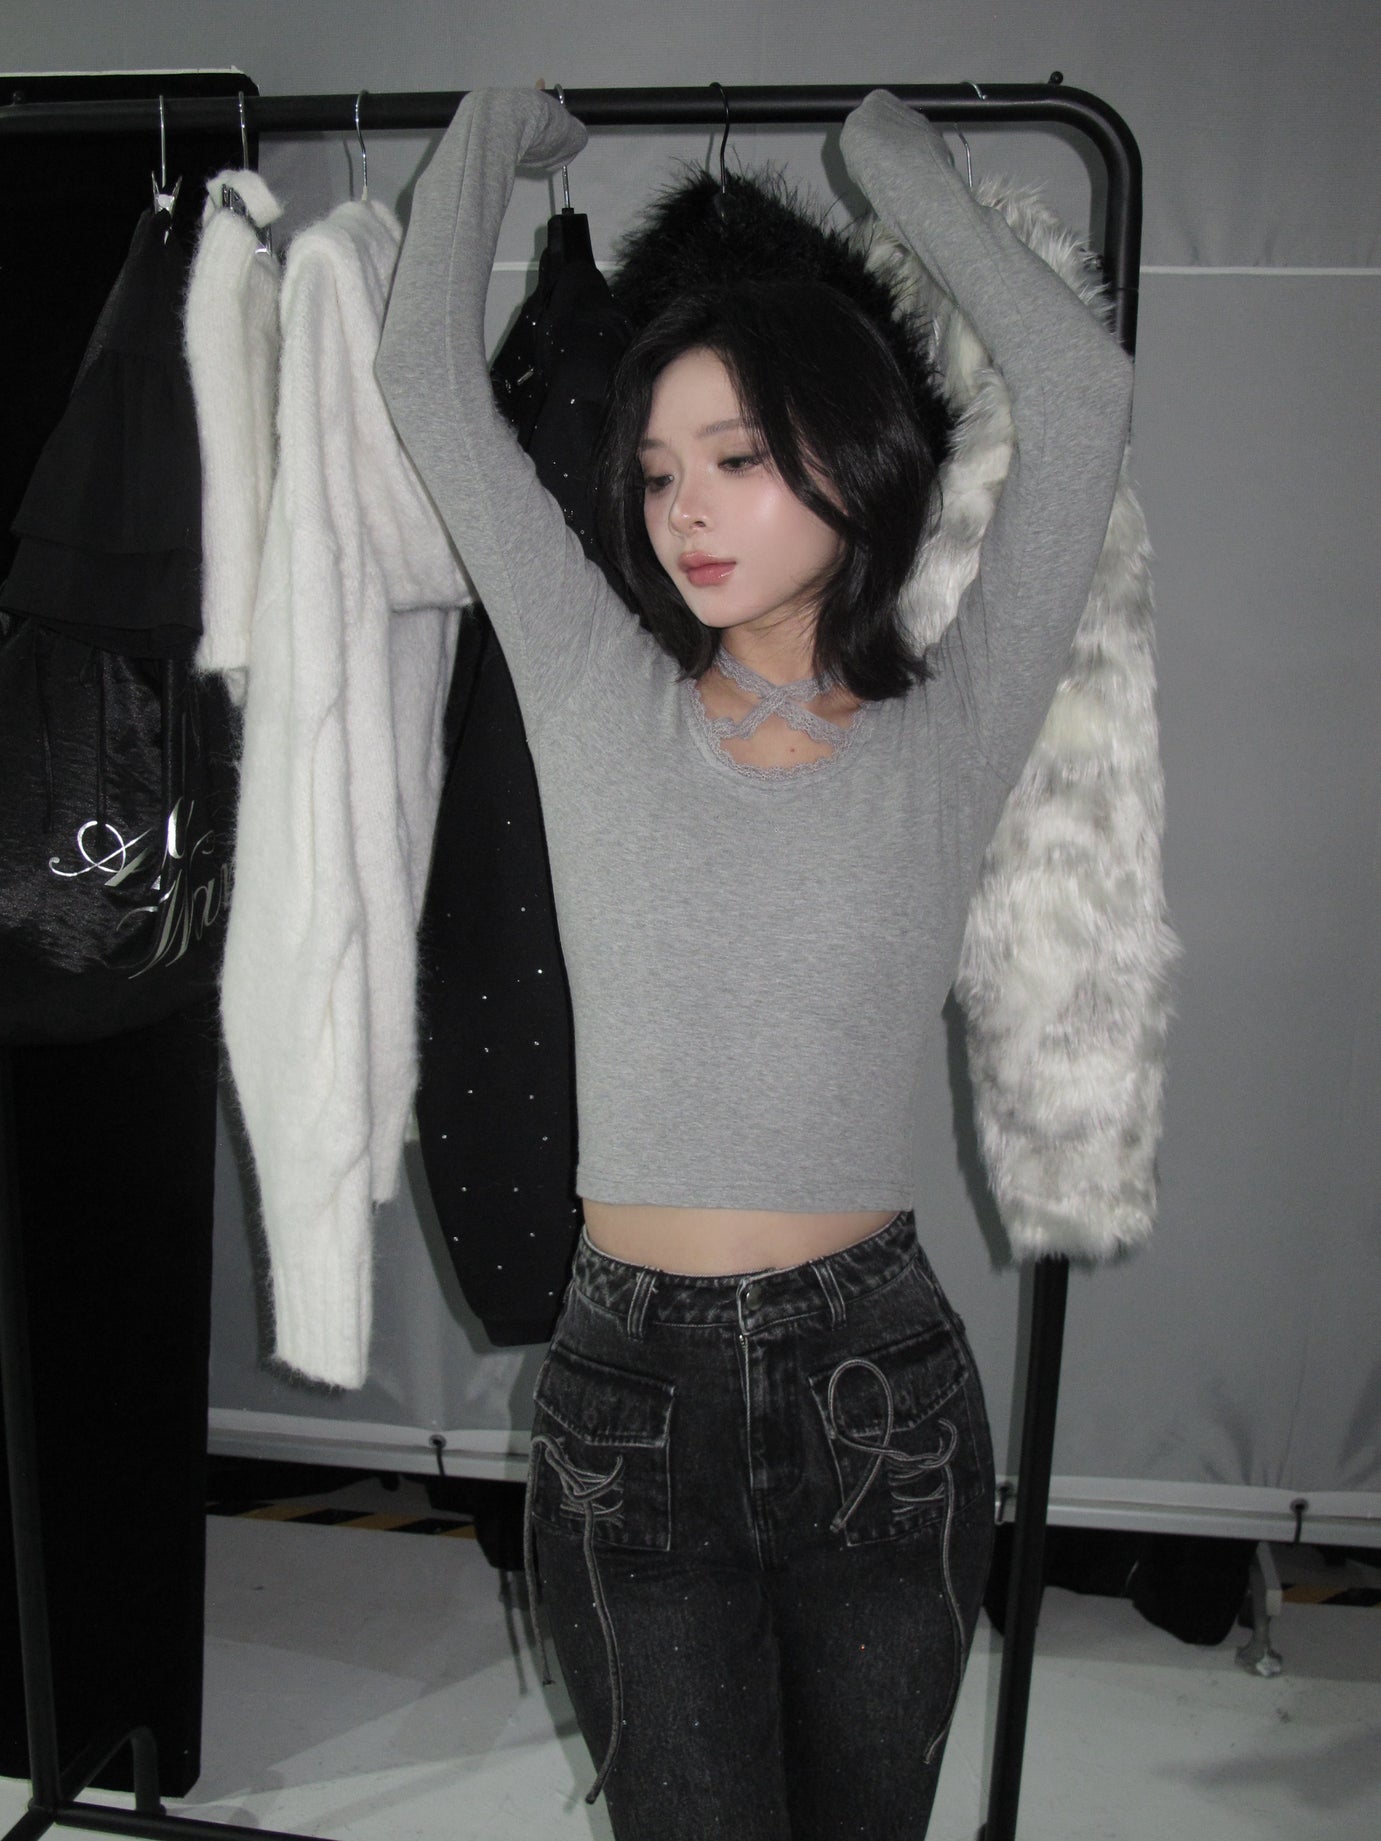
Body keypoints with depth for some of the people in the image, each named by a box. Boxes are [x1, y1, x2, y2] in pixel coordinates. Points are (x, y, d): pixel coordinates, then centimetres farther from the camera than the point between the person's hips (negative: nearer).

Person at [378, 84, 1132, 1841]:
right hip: (630, 1386, 0)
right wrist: (495, 128, 18)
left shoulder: (948, 735, -1)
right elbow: (428, 381, 4)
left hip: (880, 1383, 1)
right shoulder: (600, 700, 0)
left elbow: (1078, 390, 1)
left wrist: (896, 159, 12)